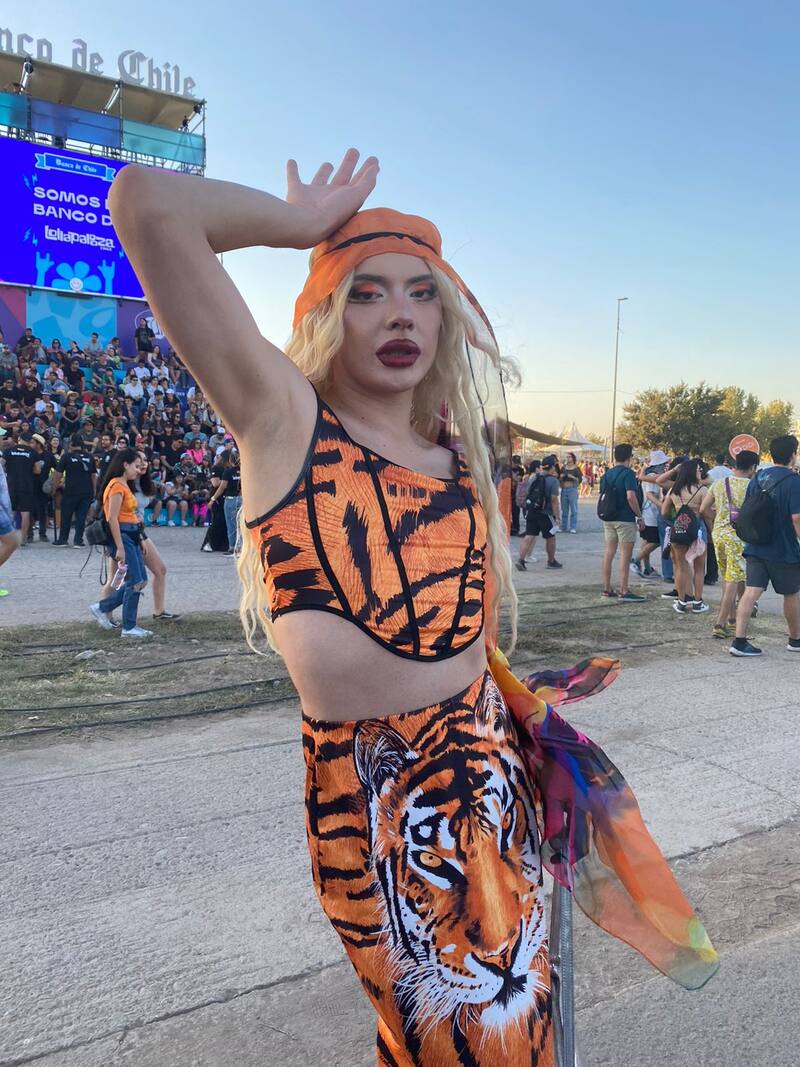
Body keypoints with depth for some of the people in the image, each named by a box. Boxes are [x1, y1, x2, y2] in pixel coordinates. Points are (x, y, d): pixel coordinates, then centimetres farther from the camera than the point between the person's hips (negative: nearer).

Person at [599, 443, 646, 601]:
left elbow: (602, 495, 15)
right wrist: (640, 516, -13)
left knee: (609, 552, 10)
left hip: (608, 519, 7)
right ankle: (624, 591, -2)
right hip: (625, 519, -7)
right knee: (626, 555, -3)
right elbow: (631, 496, -21)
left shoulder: (607, 474, 11)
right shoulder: (627, 473, -12)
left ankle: (607, 588, 14)